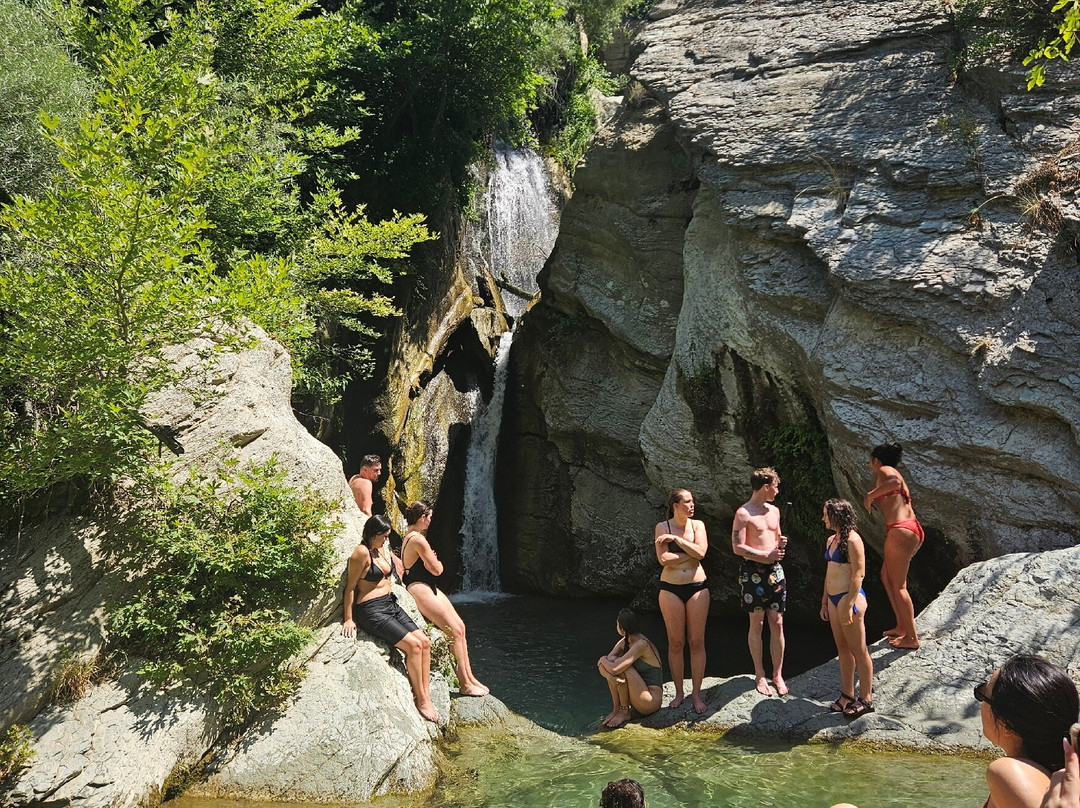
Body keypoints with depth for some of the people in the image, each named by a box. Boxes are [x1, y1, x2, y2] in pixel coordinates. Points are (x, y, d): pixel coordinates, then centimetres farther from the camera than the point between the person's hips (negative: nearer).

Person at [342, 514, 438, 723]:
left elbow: (400, 567, 34)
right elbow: (350, 586, -11)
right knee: (413, 645, -18)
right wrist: (349, 619, -10)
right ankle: (421, 700, -8)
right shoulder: (362, 553, -15)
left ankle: (426, 695, -1)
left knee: (424, 642, -5)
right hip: (371, 610, -9)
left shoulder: (384, 549, 10)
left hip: (391, 604, 9)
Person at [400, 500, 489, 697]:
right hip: (421, 590, -11)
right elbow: (436, 569, -17)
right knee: (455, 631, -9)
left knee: (460, 627, 8)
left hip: (430, 588, 11)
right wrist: (439, 563, 5)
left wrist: (432, 561, 0)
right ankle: (465, 684, -3)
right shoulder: (418, 539, -20)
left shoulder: (409, 536, 14)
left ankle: (469, 677, 13)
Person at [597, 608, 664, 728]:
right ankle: (616, 708, -3)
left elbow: (615, 669, -30)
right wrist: (609, 676, -24)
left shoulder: (641, 644, -21)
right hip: (636, 695, 8)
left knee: (620, 666, -24)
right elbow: (600, 664, -2)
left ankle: (624, 712, -7)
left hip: (650, 702, -8)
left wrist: (603, 660, -8)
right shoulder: (624, 642, 4)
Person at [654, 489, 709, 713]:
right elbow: (663, 559, -14)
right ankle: (679, 693, 16)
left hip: (697, 587, 2)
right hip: (671, 589, -1)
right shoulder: (662, 527, -2)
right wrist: (690, 552, -9)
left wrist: (676, 539, -14)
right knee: (675, 642, 3)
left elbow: (700, 552, -12)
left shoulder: (697, 525, 4)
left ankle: (696, 693, 13)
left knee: (697, 642, 3)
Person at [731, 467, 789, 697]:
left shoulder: (774, 510, 12)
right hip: (753, 572, -6)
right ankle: (760, 675, 14)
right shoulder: (743, 514, -9)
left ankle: (778, 675, 15)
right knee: (757, 624, 3)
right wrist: (766, 555, -16)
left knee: (777, 624, 5)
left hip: (775, 570, 6)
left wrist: (780, 543, 2)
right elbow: (738, 548, -13)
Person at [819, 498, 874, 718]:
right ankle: (847, 695, 25)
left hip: (849, 598, -9)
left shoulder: (852, 541, -14)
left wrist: (849, 605, -20)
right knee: (842, 648, 15)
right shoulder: (831, 540, 12)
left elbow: (858, 574, -17)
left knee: (858, 650, 1)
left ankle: (865, 699, 11)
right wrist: (825, 602, 19)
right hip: (834, 599, 9)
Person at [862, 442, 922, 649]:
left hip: (900, 531, -10)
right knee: (887, 577, 22)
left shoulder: (883, 470, -4)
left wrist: (870, 495, -18)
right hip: (913, 529, 10)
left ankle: (911, 637, 2)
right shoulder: (895, 474, 24)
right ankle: (902, 626, 26)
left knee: (898, 585, -2)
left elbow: (894, 480, -27)